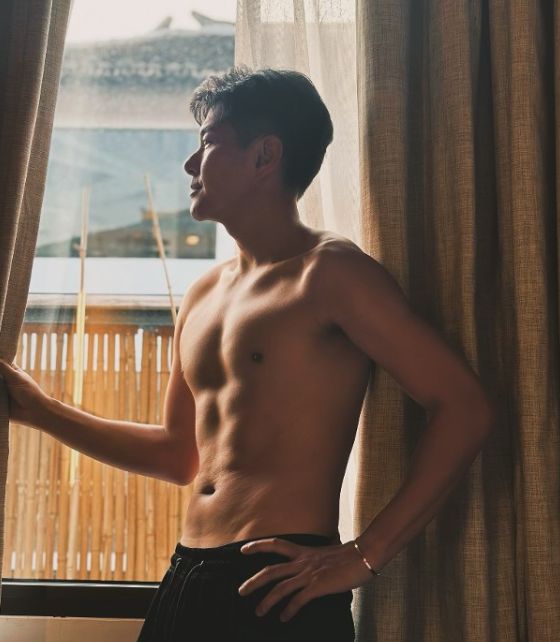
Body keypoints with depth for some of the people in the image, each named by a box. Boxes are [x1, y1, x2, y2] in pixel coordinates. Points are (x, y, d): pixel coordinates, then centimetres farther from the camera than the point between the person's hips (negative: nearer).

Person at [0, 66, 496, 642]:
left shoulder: (331, 272, -8)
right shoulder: (203, 296, 16)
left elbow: (466, 408, -15)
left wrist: (364, 556, -16)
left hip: (279, 586, -7)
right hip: (186, 576, 7)